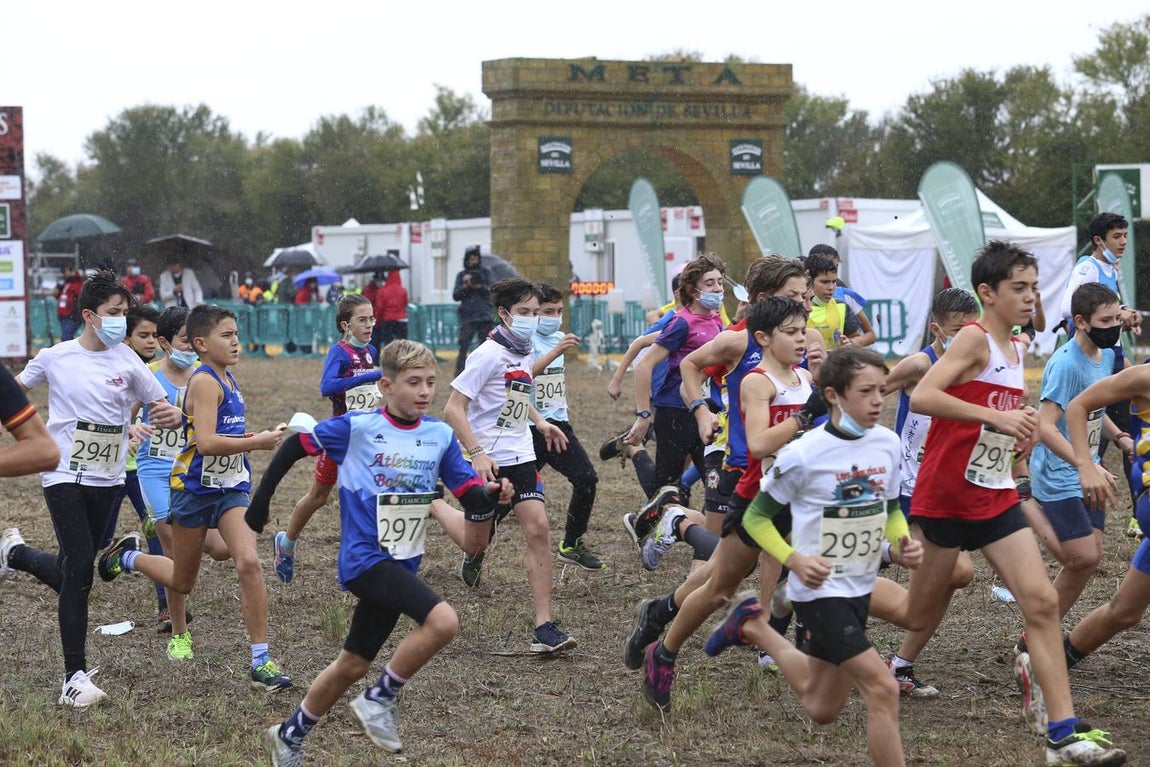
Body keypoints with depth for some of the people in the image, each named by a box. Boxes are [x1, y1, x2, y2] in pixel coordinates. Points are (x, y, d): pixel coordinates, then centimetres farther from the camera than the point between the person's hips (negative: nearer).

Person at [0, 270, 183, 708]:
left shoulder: (127, 362, -2)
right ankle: (75, 678, -7)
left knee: (76, 572, 11)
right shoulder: (55, 358, -3)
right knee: (79, 569, -12)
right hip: (64, 475, -3)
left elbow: (163, 407, 1)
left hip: (107, 480, 3)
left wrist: (171, 417, -21)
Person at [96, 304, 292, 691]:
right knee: (182, 582, 12)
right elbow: (206, 442, -29)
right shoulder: (204, 381, -18)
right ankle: (127, 557, 44)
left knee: (249, 562, -17)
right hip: (195, 488, -6)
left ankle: (261, 662, -14)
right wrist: (259, 441, -24)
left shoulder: (229, 381, 8)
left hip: (231, 488, 6)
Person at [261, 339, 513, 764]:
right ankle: (381, 698, -8)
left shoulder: (440, 435, 2)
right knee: (442, 620, -26)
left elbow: (471, 497, -1)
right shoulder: (356, 427, -11)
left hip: (401, 565, 6)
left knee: (353, 665, 16)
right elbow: (296, 446, -2)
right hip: (365, 558, -6)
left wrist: (492, 493, -24)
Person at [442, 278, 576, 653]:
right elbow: (453, 408, -20)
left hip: (519, 456, 6)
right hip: (486, 460, -6)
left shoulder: (525, 352, 7)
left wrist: (539, 422, 19)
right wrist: (477, 453, -28)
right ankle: (473, 553, 48)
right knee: (477, 542, 6)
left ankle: (544, 627, -13)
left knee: (538, 530, -11)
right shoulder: (489, 354, -16)